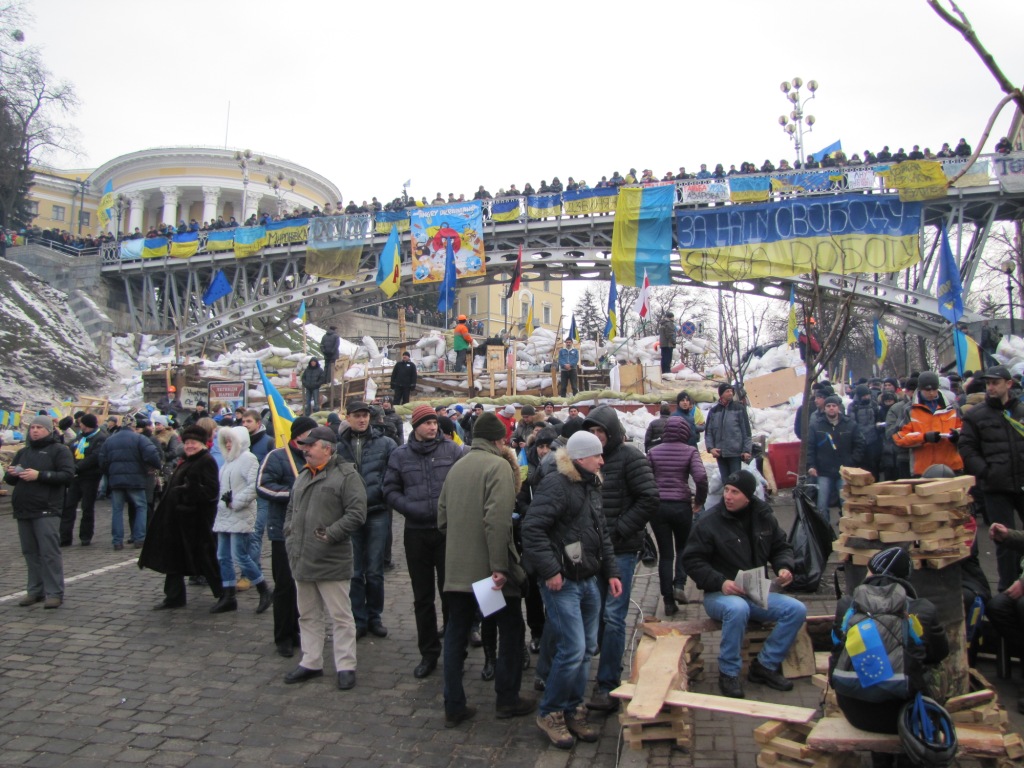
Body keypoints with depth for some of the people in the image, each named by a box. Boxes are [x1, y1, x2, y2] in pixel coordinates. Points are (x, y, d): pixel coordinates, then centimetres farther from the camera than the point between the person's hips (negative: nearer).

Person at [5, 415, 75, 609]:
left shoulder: (59, 450, 1)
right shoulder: (23, 452, 21)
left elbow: (67, 475, -11)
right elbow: (8, 478, 22)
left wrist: (39, 475, -19)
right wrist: (11, 474, -2)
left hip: (47, 511, -6)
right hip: (23, 511, 7)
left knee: (49, 553, -8)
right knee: (30, 553, 10)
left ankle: (54, 593, -5)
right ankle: (35, 591, 18)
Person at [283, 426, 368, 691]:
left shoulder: (346, 475, -11)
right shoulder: (303, 476, 16)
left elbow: (357, 513, -17)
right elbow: (291, 509, 26)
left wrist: (329, 535, -19)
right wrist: (290, 533, 11)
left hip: (331, 560, -8)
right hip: (302, 559, 8)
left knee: (340, 616, 2)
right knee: (308, 615, 17)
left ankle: (346, 666, 12)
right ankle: (311, 662, 29)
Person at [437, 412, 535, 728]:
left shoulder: (457, 467, 10)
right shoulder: (498, 465, -12)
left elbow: (442, 518, 14)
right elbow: (497, 520, -22)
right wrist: (499, 567, -21)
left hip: (456, 568, 7)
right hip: (488, 568, -6)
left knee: (456, 634, 12)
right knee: (511, 630, 11)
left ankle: (453, 706, 17)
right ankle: (507, 699, 19)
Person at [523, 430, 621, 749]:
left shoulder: (592, 486, 15)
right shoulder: (556, 484, -16)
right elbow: (532, 529, -23)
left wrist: (610, 571, 16)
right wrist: (549, 571, -22)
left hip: (589, 581, 9)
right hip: (562, 583, -9)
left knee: (587, 648, 13)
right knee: (572, 649, -9)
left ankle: (573, 710, 28)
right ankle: (550, 713, 11)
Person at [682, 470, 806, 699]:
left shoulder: (764, 517, 3)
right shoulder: (709, 521, -11)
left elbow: (781, 547, 17)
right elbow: (692, 560, -9)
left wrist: (784, 567, -5)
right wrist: (720, 582, -22)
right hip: (720, 594, -5)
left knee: (797, 610, -14)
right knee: (737, 609, -37)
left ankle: (764, 666, 1)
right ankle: (728, 673, -17)